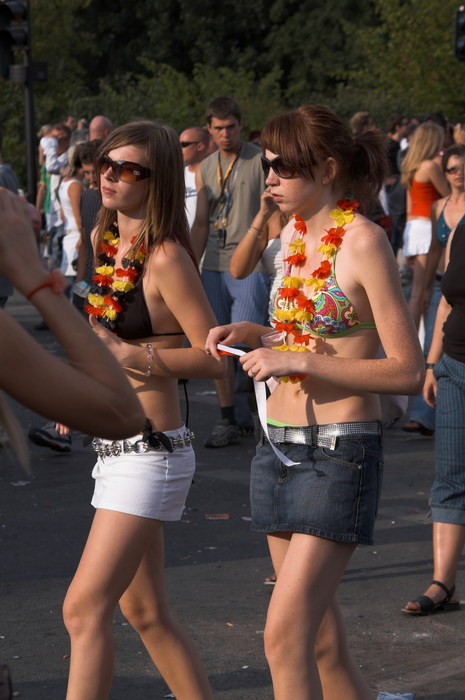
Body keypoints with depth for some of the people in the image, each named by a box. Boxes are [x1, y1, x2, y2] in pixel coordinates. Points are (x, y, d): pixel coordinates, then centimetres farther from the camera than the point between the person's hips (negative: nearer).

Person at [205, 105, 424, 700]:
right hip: (278, 445, 8)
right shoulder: (294, 233, 10)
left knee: (285, 635, -12)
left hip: (340, 452, -8)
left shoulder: (363, 241, -13)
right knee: (320, 636, 13)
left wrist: (294, 360, -19)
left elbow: (408, 371, -15)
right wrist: (251, 334, 5)